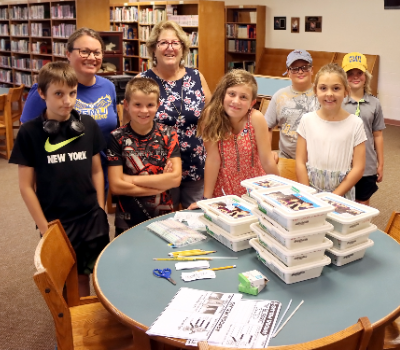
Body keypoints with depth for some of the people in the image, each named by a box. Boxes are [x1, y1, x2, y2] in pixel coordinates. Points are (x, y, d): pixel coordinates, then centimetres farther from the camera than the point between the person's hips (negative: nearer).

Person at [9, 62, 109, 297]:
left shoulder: (88, 125, -3)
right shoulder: (30, 132, -10)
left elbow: (97, 171, 6)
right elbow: (26, 186, -6)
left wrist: (101, 212, 3)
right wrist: (45, 228, -6)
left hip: (92, 219, 2)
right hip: (56, 223, -2)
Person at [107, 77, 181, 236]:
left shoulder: (168, 134, -3)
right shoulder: (118, 138, -9)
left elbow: (175, 178, -13)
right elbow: (116, 186, -15)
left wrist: (132, 179, -15)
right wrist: (161, 183, -14)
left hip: (164, 218, 2)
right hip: (127, 223, -1)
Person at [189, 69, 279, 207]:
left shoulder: (256, 118, -16)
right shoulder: (212, 115, -16)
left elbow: (267, 161, -12)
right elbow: (213, 159, -14)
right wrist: (206, 198, -13)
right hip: (223, 192, 0)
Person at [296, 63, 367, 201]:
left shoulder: (355, 123, -7)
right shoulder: (307, 120, -3)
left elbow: (358, 168, -7)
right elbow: (300, 162, -2)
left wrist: (334, 196, -11)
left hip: (342, 195, -1)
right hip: (310, 193, 1)